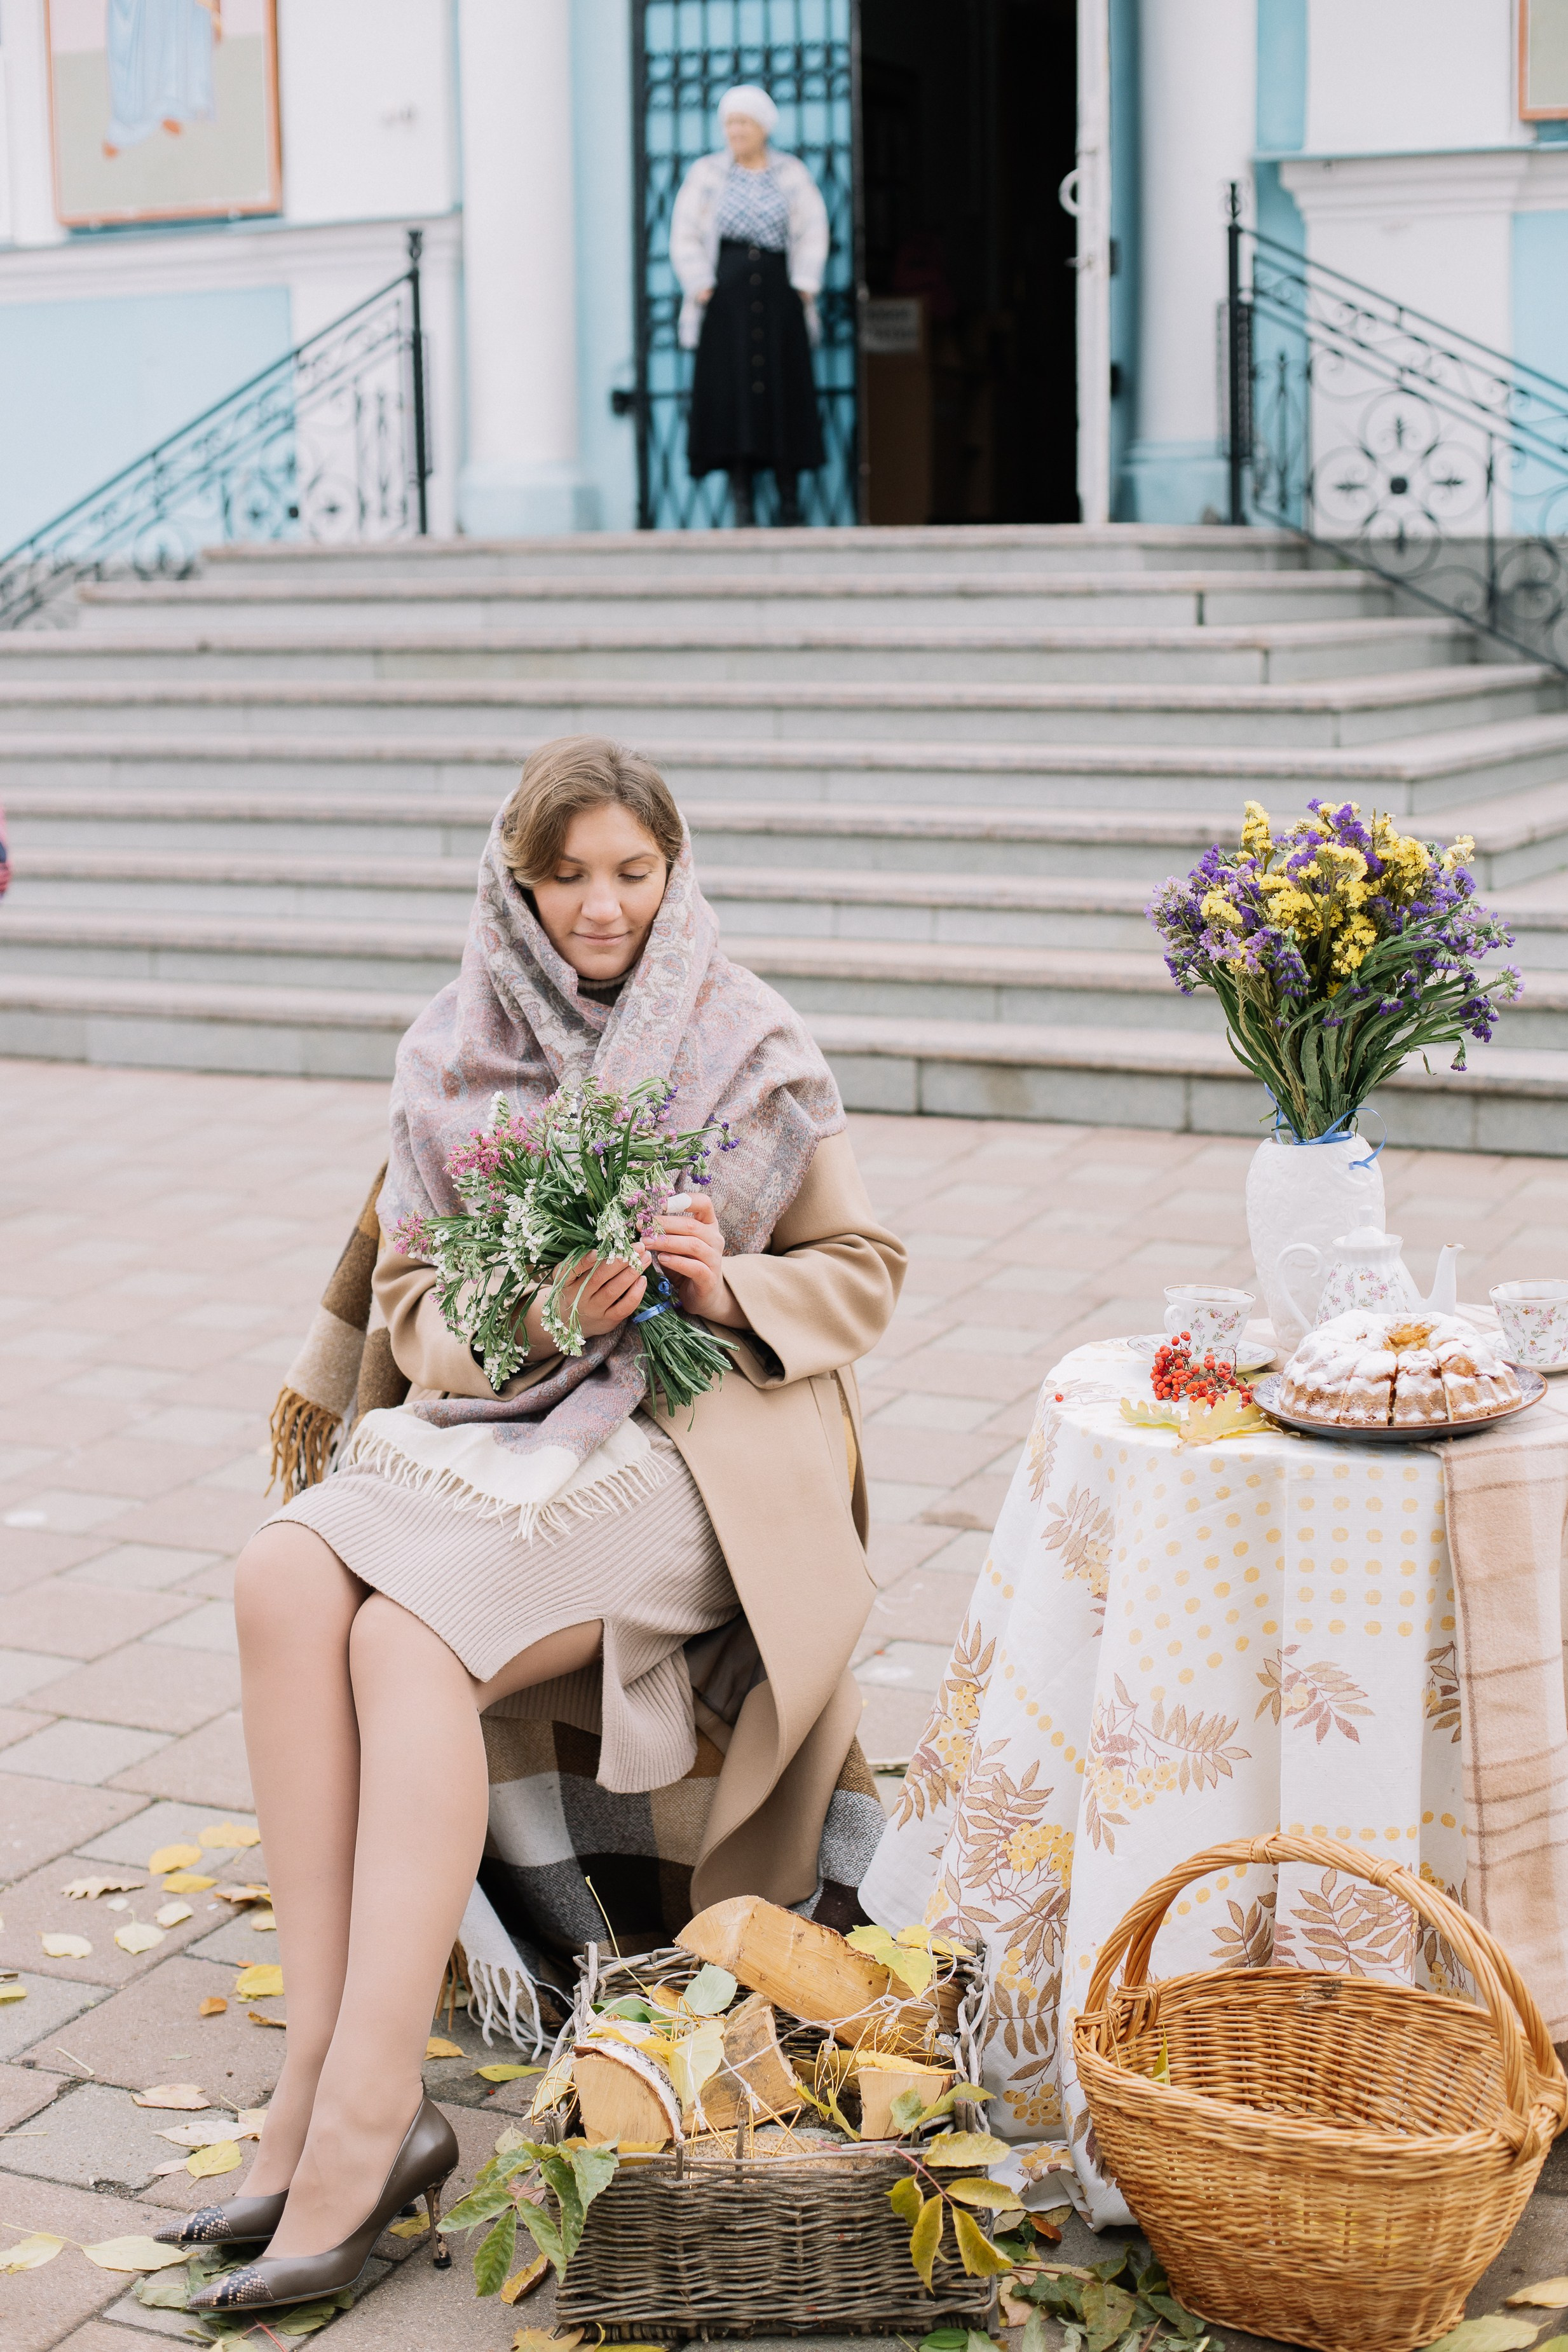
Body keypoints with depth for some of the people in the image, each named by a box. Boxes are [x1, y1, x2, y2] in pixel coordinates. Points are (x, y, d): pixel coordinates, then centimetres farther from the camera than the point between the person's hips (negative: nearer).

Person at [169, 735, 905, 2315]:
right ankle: (322, 2073, -27)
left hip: (692, 1445, -4)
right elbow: (411, 1294, 9)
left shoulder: (752, 1049, 4)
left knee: (408, 1634, -31)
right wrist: (531, 1319, -12)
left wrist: (729, 1286, -12)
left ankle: (360, 2127, -31)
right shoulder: (454, 1057, 10)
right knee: (285, 1579, -27)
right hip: (497, 1420, 4)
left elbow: (862, 1273, 8)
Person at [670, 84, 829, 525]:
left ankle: (790, 501, 2)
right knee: (731, 389, -6)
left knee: (785, 387, -2)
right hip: (726, 293, -1)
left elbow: (812, 232, 6)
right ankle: (741, 503, -5)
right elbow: (685, 234, 4)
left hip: (777, 292, 1)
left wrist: (804, 285, -6)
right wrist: (701, 285, -7)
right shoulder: (706, 173, 9)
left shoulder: (792, 174, 11)